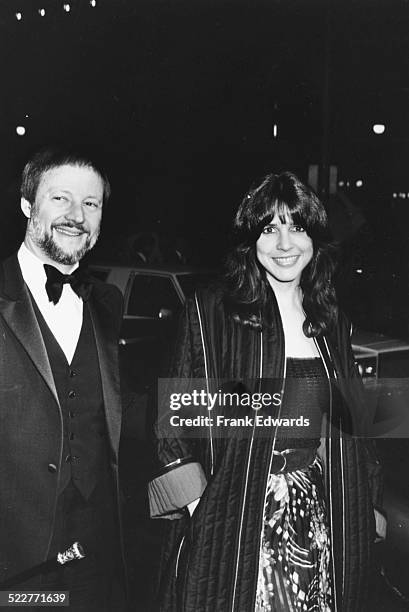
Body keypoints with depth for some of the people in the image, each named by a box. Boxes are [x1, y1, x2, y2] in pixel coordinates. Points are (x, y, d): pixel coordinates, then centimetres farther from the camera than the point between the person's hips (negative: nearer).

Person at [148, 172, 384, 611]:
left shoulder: (333, 324, 9)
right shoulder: (210, 312, -6)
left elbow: (350, 424, 15)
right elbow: (176, 418, -7)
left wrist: (370, 505, 11)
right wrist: (197, 505, -14)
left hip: (327, 521, 4)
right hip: (235, 521, -4)